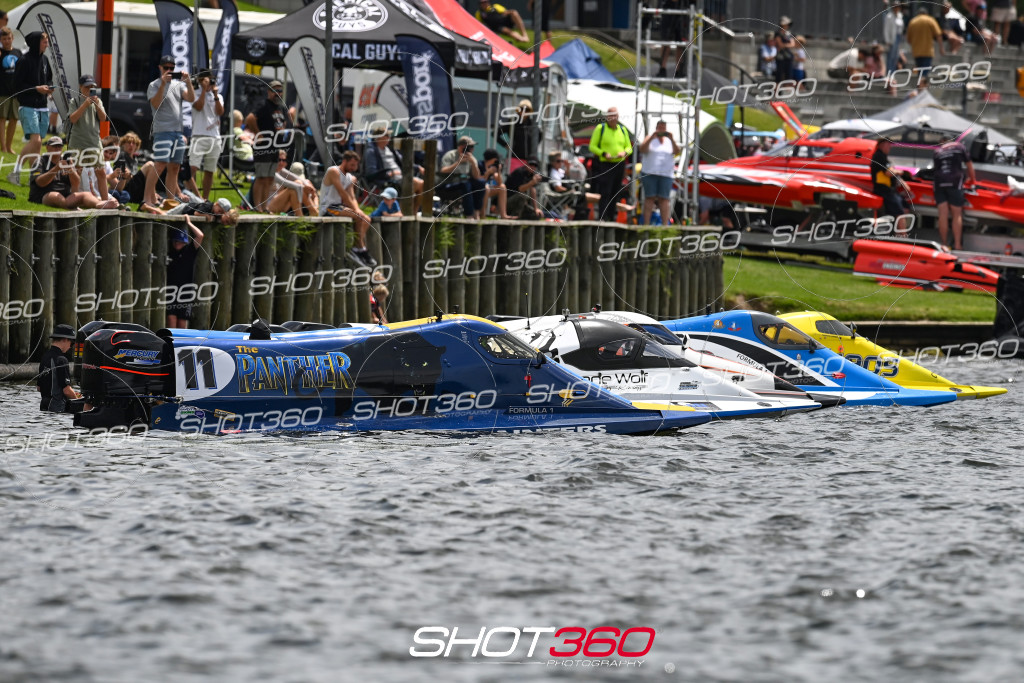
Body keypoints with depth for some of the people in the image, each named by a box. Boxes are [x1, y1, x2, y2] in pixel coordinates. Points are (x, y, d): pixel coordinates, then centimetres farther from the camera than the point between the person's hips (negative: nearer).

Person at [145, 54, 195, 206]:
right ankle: (148, 199, -17)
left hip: (178, 131, 6)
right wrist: (163, 84, -18)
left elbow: (191, 98, 3)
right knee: (159, 166, -16)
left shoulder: (179, 84, 16)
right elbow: (156, 104, -13)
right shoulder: (154, 85, 2)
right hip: (162, 130, -6)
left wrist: (188, 82, -10)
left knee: (174, 168, 6)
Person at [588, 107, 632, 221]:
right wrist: (604, 154, -18)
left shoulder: (623, 129, 14)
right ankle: (602, 217, -18)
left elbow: (629, 147, 17)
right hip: (604, 164, -5)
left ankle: (611, 218, 13)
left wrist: (624, 153, -7)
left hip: (619, 165, 5)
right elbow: (592, 146, -2)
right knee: (605, 193, -14)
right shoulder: (600, 128, 1)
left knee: (615, 193, 7)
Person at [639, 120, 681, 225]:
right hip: (649, 173, -1)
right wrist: (652, 137, -15)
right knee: (649, 198, -5)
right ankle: (646, 224, -7)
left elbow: (677, 152, -1)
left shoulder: (670, 141, 13)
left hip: (666, 174, 1)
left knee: (664, 199, -4)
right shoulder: (650, 139, 8)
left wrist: (672, 139, -14)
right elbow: (642, 149, -6)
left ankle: (665, 224, -8)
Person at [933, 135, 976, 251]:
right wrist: (971, 179, 35)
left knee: (943, 215, 2)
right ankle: (957, 245, -4)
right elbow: (969, 165, 20)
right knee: (957, 215, 1)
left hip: (939, 183, 2)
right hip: (954, 182, -2)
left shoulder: (937, 151, 21)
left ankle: (944, 244, 4)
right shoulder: (958, 147, 15)